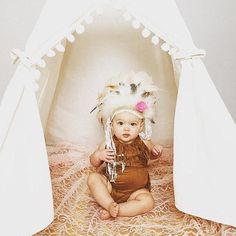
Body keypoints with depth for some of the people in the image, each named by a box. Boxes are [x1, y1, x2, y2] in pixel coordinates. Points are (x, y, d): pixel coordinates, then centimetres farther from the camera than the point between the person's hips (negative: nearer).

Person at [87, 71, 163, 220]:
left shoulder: (144, 142, -6)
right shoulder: (109, 144, -9)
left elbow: (151, 156, 17)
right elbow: (94, 163, 3)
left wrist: (157, 151, -7)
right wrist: (98, 155, -20)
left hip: (136, 189, 1)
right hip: (110, 186, 0)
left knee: (148, 201, -24)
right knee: (93, 178, -21)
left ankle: (113, 211, -21)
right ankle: (109, 204, -22)